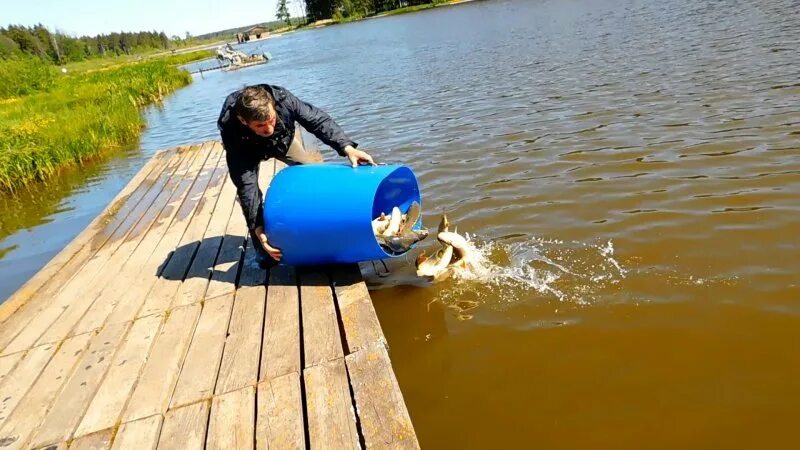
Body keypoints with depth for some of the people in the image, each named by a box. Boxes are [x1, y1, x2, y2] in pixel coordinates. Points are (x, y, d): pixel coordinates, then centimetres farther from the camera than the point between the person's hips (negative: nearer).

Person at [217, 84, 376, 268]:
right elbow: (246, 184, -43)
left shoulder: (282, 98, -43)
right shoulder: (232, 131, -45)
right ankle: (264, 252, -6)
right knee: (246, 191, -21)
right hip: (250, 149, -2)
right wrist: (257, 227, -45)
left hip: (284, 138, 3)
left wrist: (346, 147, -50)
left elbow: (318, 120, -35)